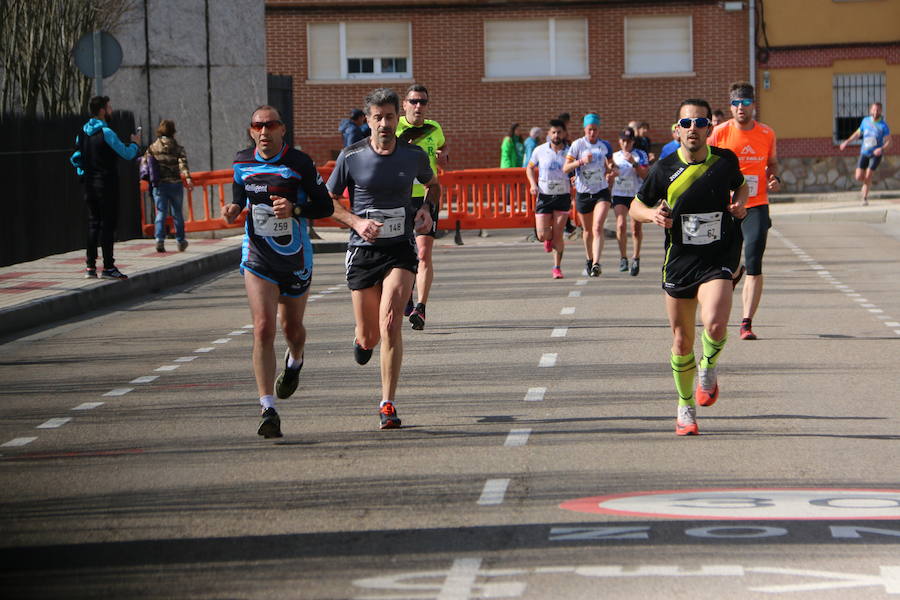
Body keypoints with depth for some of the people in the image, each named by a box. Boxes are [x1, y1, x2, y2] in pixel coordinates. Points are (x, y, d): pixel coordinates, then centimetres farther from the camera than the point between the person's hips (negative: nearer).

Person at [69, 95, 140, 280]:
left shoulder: (82, 132, 9)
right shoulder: (105, 133, -14)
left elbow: (75, 158, 12)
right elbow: (127, 154, -9)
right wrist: (135, 144, 8)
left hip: (89, 184, 7)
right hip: (107, 185, -7)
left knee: (93, 223, 10)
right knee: (108, 224, -4)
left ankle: (90, 266, 8)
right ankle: (108, 267, -5)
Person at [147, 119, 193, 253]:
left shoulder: (152, 148, 4)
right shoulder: (177, 148, -2)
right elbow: (183, 163, -16)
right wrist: (187, 178, -26)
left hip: (159, 185, 1)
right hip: (175, 183, -1)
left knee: (161, 213, 2)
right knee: (177, 213, 12)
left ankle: (160, 240, -14)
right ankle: (180, 241, 22)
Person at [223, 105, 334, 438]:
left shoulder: (300, 163, -9)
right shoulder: (242, 162, 1)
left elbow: (325, 206, -6)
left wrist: (295, 209, -23)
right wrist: (233, 210, -1)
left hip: (295, 258, -1)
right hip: (257, 257, 1)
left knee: (292, 328, 15)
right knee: (263, 329, -15)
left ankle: (295, 361, 54)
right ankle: (268, 409, -16)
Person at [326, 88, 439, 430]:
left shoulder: (414, 155, 1)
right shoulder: (350, 157, -4)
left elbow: (433, 185, 22)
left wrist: (428, 209, 2)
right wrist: (356, 222, -12)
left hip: (400, 250, 0)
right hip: (363, 250, 0)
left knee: (390, 324, -19)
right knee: (369, 337, 6)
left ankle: (387, 405, -13)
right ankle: (362, 340, 47)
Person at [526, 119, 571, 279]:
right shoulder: (540, 150, -2)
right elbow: (530, 168, 14)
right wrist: (533, 184, -3)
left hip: (563, 196, -1)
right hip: (544, 196, 1)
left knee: (558, 235, -4)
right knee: (542, 235, -5)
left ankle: (557, 267, 10)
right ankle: (549, 238, 33)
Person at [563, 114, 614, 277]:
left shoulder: (605, 145, 3)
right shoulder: (577, 145, -5)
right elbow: (565, 168, -9)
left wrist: (610, 169, -6)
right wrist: (580, 161, -24)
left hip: (601, 192, 0)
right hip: (583, 193, 0)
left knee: (598, 228, -17)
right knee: (587, 230, 14)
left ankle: (596, 264, -25)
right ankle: (589, 259, 37)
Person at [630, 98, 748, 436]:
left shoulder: (725, 161, -1)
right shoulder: (664, 170, -4)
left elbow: (740, 185, 22)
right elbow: (636, 207, 8)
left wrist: (739, 203, 0)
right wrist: (652, 214, -14)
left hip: (719, 260, -1)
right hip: (679, 263, 1)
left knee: (715, 324, -26)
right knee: (682, 342, 8)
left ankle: (708, 369, 7)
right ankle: (686, 408, 29)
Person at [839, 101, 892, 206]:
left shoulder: (884, 126, -10)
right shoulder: (865, 121, 2)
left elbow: (888, 142, -11)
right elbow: (858, 133, 19)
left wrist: (881, 149, -31)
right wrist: (847, 141, 12)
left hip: (876, 154, -3)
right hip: (864, 153, 3)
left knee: (868, 176, -17)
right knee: (858, 177, -7)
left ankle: (865, 198, -2)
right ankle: (867, 183, 28)